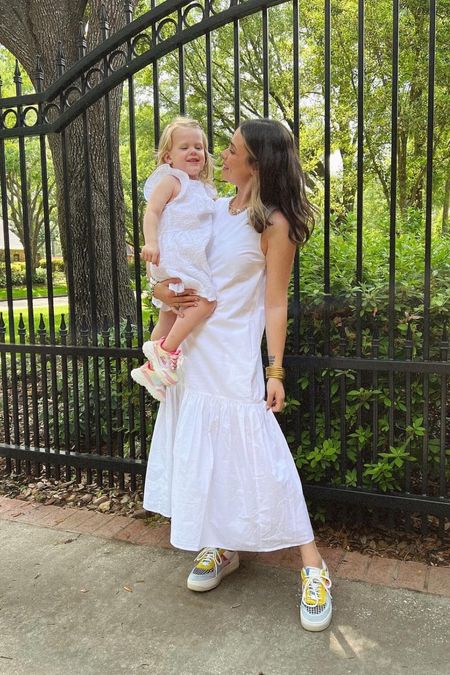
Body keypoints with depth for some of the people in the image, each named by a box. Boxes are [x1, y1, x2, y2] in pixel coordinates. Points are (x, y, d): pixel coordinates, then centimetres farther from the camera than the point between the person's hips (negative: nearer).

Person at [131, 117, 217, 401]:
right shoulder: (170, 180, -5)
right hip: (174, 253, -10)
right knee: (206, 298, -22)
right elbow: (152, 212, -16)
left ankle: (151, 367, 26)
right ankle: (166, 349, -16)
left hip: (190, 257, 10)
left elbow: (205, 221, 31)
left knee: (170, 315, 15)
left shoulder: (202, 188, 20)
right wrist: (151, 242, -28)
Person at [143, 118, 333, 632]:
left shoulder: (274, 225, -8)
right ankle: (222, 548, 29)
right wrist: (161, 290, -3)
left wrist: (275, 371, -13)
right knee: (201, 452, 12)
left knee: (257, 453, -6)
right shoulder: (211, 209, 8)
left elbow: (275, 303, -9)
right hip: (192, 353, 7)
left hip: (235, 358, -6)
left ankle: (312, 565, 7)